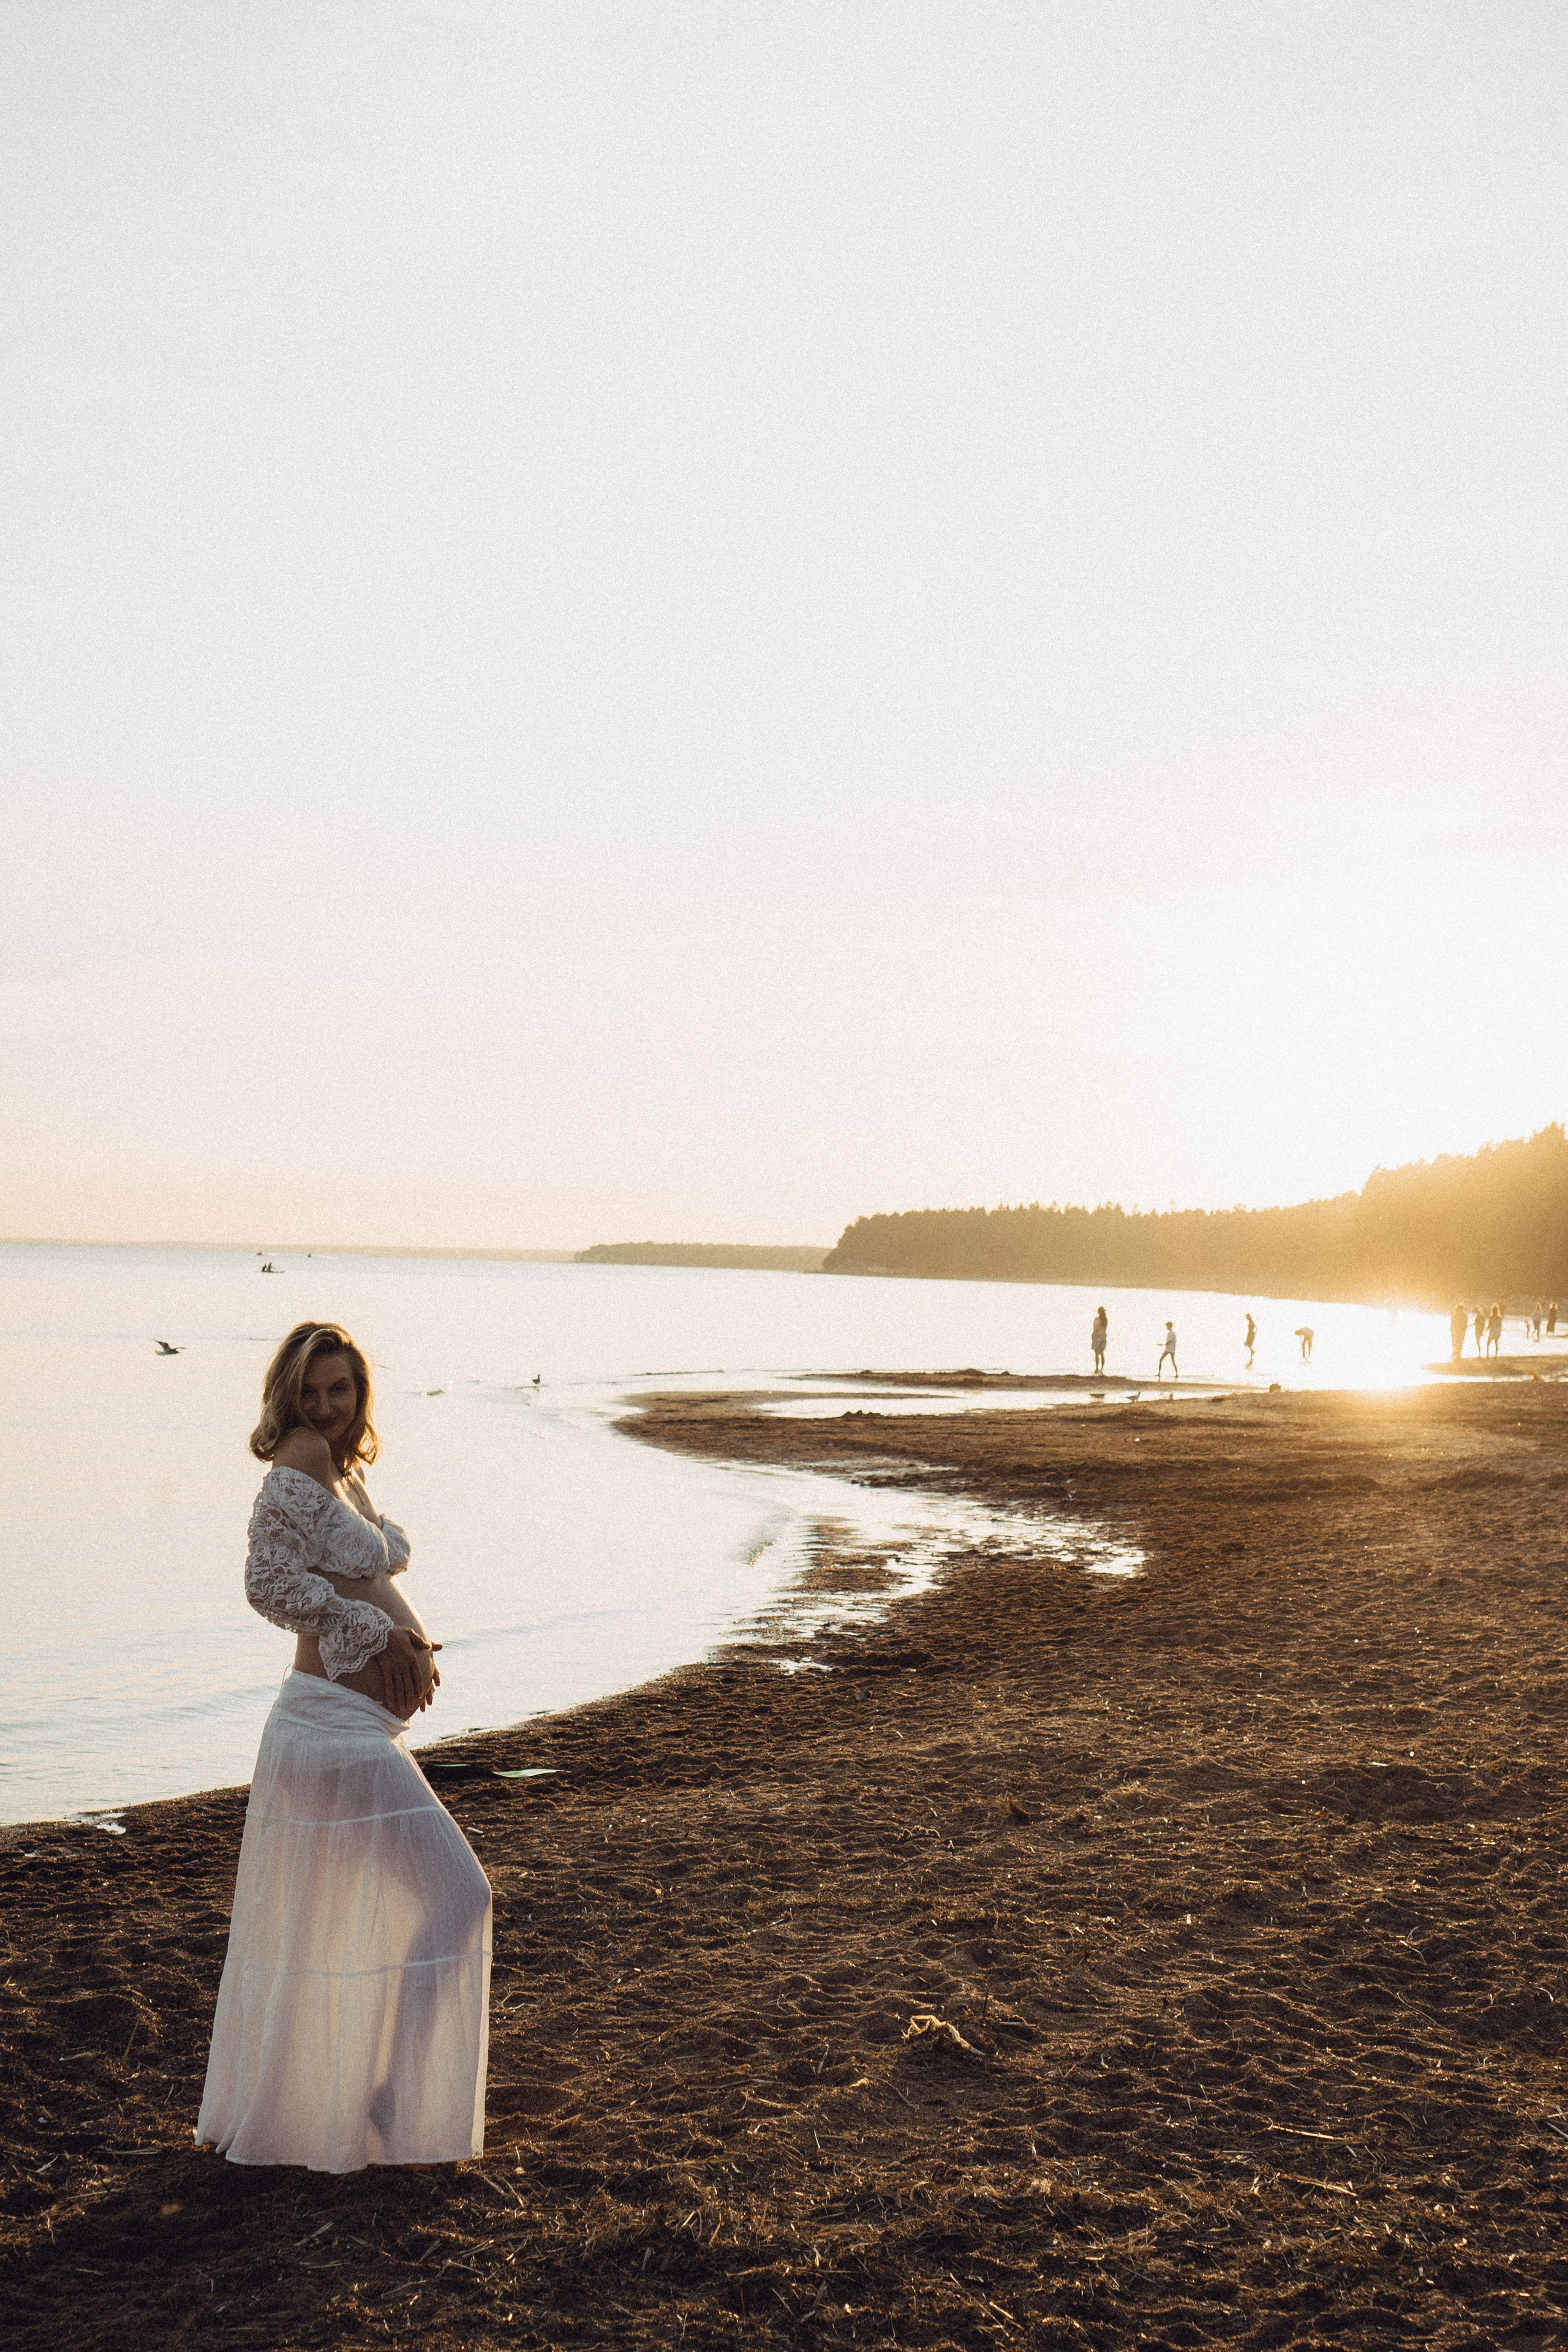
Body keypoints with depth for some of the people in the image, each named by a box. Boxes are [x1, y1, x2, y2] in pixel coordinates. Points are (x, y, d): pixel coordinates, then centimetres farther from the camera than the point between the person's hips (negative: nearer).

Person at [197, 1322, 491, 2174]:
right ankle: (398, 2100, 3)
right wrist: (377, 1631, -17)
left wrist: (413, 1640, 4)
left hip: (358, 1725, 9)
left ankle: (258, 2113, 30)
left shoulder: (348, 1472, 14)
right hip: (339, 1728, -9)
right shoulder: (300, 1465, -14)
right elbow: (270, 1582, -25)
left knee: (316, 1924, 18)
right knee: (453, 1897, -4)